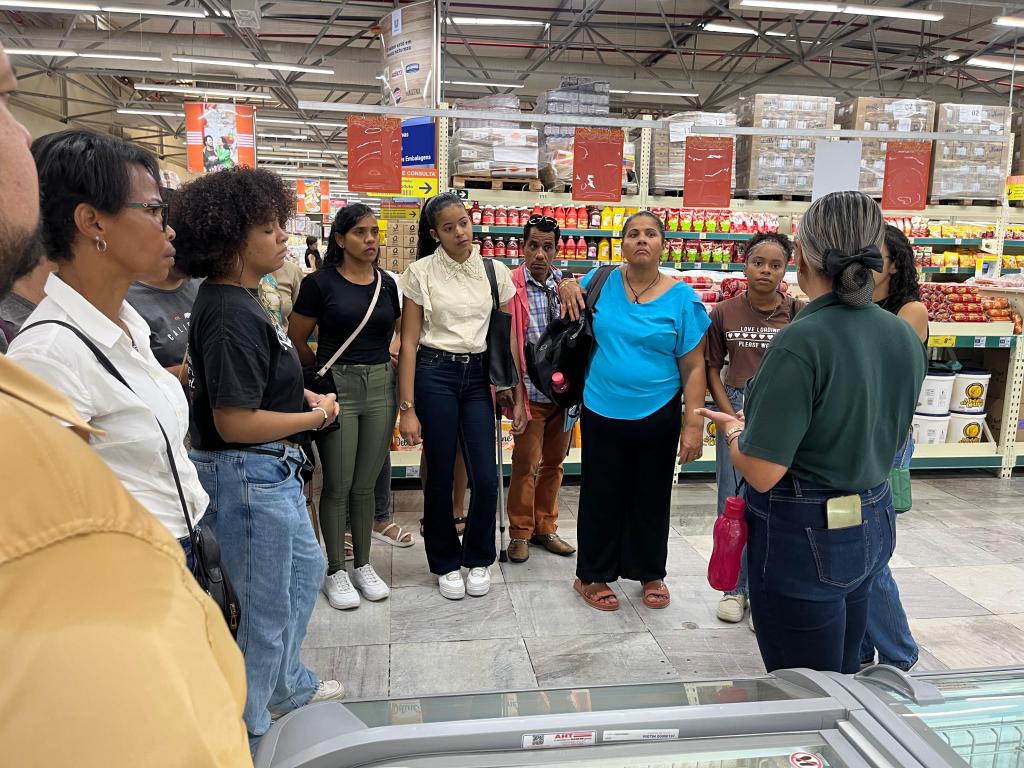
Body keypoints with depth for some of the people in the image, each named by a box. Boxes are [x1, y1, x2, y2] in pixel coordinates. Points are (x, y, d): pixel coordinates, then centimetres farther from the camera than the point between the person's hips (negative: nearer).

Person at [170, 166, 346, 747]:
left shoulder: (242, 298, 7)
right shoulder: (229, 316, -24)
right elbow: (234, 422, -27)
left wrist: (300, 394, 4)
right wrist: (315, 417, -13)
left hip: (273, 469, 11)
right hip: (249, 474, -10)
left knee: (306, 569, 27)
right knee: (268, 608, 7)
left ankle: (288, 683, 49)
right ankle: (249, 732, 30)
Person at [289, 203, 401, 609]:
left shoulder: (387, 283, 7)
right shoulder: (320, 283, -6)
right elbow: (296, 341, 0)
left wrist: (375, 364, 9)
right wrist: (322, 373, 8)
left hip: (381, 386, 4)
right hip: (337, 387, -4)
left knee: (365, 484, 12)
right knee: (338, 486, 3)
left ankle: (363, 565, 25)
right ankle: (336, 571, 18)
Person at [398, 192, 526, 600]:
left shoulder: (495, 272, 5)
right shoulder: (420, 273, -2)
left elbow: (508, 338, 8)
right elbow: (409, 342, -3)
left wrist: (518, 396, 5)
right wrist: (407, 408, -8)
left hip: (479, 376, 2)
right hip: (434, 374, -2)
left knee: (486, 477, -1)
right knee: (440, 476, 6)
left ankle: (478, 559, 25)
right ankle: (445, 563, 27)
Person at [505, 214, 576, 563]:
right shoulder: (512, 286, -10)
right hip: (531, 390, -5)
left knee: (554, 462, 15)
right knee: (526, 463, 3)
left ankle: (545, 528, 31)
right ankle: (520, 533, 21)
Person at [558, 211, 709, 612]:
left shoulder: (681, 297, -6)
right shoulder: (603, 281, -1)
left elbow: (693, 367, -5)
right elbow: (570, 287, 22)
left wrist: (694, 424, -10)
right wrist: (568, 286, -3)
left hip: (658, 417, -1)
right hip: (602, 414, 1)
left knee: (652, 499, 14)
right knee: (601, 497, 11)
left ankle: (650, 573, 34)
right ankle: (592, 575, 28)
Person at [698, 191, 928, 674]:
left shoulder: (801, 342, -24)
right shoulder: (905, 337, -1)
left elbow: (761, 472, -24)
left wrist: (734, 430, -3)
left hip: (804, 535, -8)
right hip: (873, 525, 8)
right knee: (843, 677, 25)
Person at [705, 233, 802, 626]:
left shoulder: (800, 314, -3)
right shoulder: (724, 313, 0)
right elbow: (712, 368, 4)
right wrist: (731, 415, -5)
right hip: (735, 414, 1)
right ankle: (736, 587, 28)